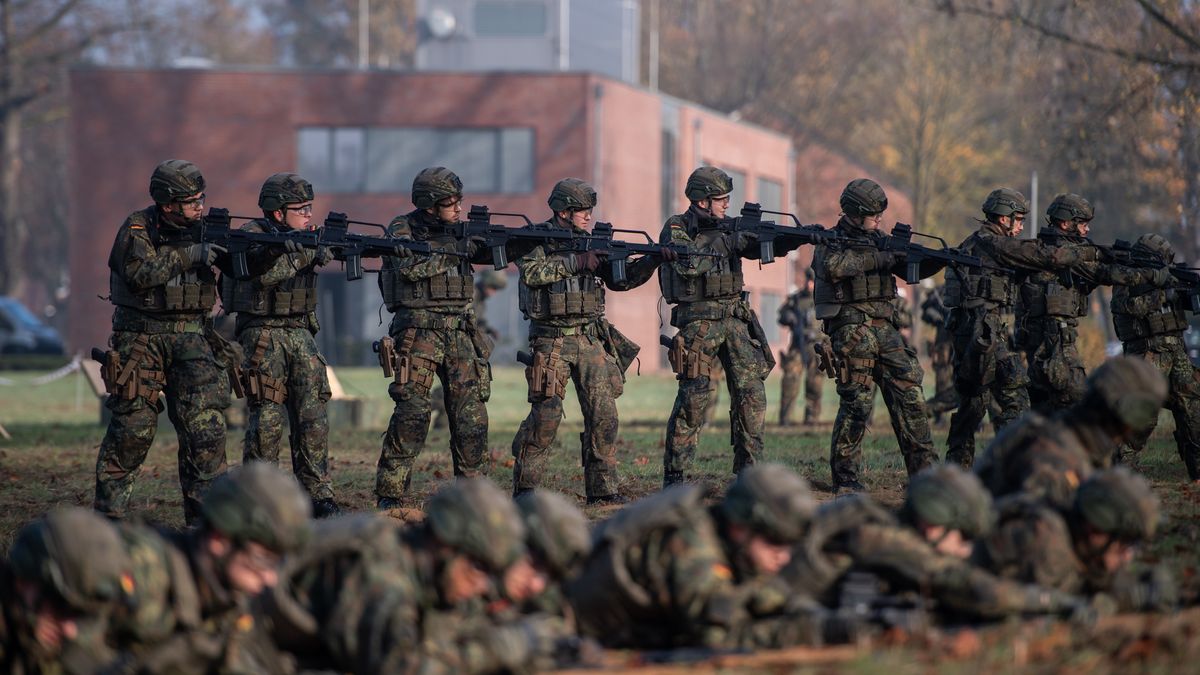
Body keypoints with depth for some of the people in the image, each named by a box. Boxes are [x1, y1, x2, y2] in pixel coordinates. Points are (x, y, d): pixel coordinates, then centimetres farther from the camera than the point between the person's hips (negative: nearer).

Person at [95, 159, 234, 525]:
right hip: (141, 339, -3)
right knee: (134, 427, 0)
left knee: (205, 422, -9)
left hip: (190, 336, 3)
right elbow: (141, 272, -24)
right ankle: (109, 509, 15)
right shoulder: (137, 228, -8)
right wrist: (189, 255, -27)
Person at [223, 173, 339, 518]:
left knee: (313, 415, 1)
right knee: (267, 418, -9)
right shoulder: (253, 234, -9)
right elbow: (264, 274, -27)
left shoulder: (306, 236, 10)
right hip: (263, 334, -6)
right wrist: (303, 255, -34)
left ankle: (318, 495, 4)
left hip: (300, 334, 6)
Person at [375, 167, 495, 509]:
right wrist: (456, 251, -16)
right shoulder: (402, 230, -3)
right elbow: (411, 268, -17)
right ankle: (390, 493, -7)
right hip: (419, 330, -5)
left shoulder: (459, 230, 13)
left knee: (472, 412, 1)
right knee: (412, 412, -11)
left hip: (460, 331, 5)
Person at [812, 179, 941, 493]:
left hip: (884, 327, 7)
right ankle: (844, 476, 1)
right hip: (851, 328, -7)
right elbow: (833, 265, -26)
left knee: (909, 391, 2)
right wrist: (878, 259, -25)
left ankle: (924, 467, 4)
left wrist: (937, 261, -4)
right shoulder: (832, 241, -3)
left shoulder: (879, 241, 17)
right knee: (858, 400, -7)